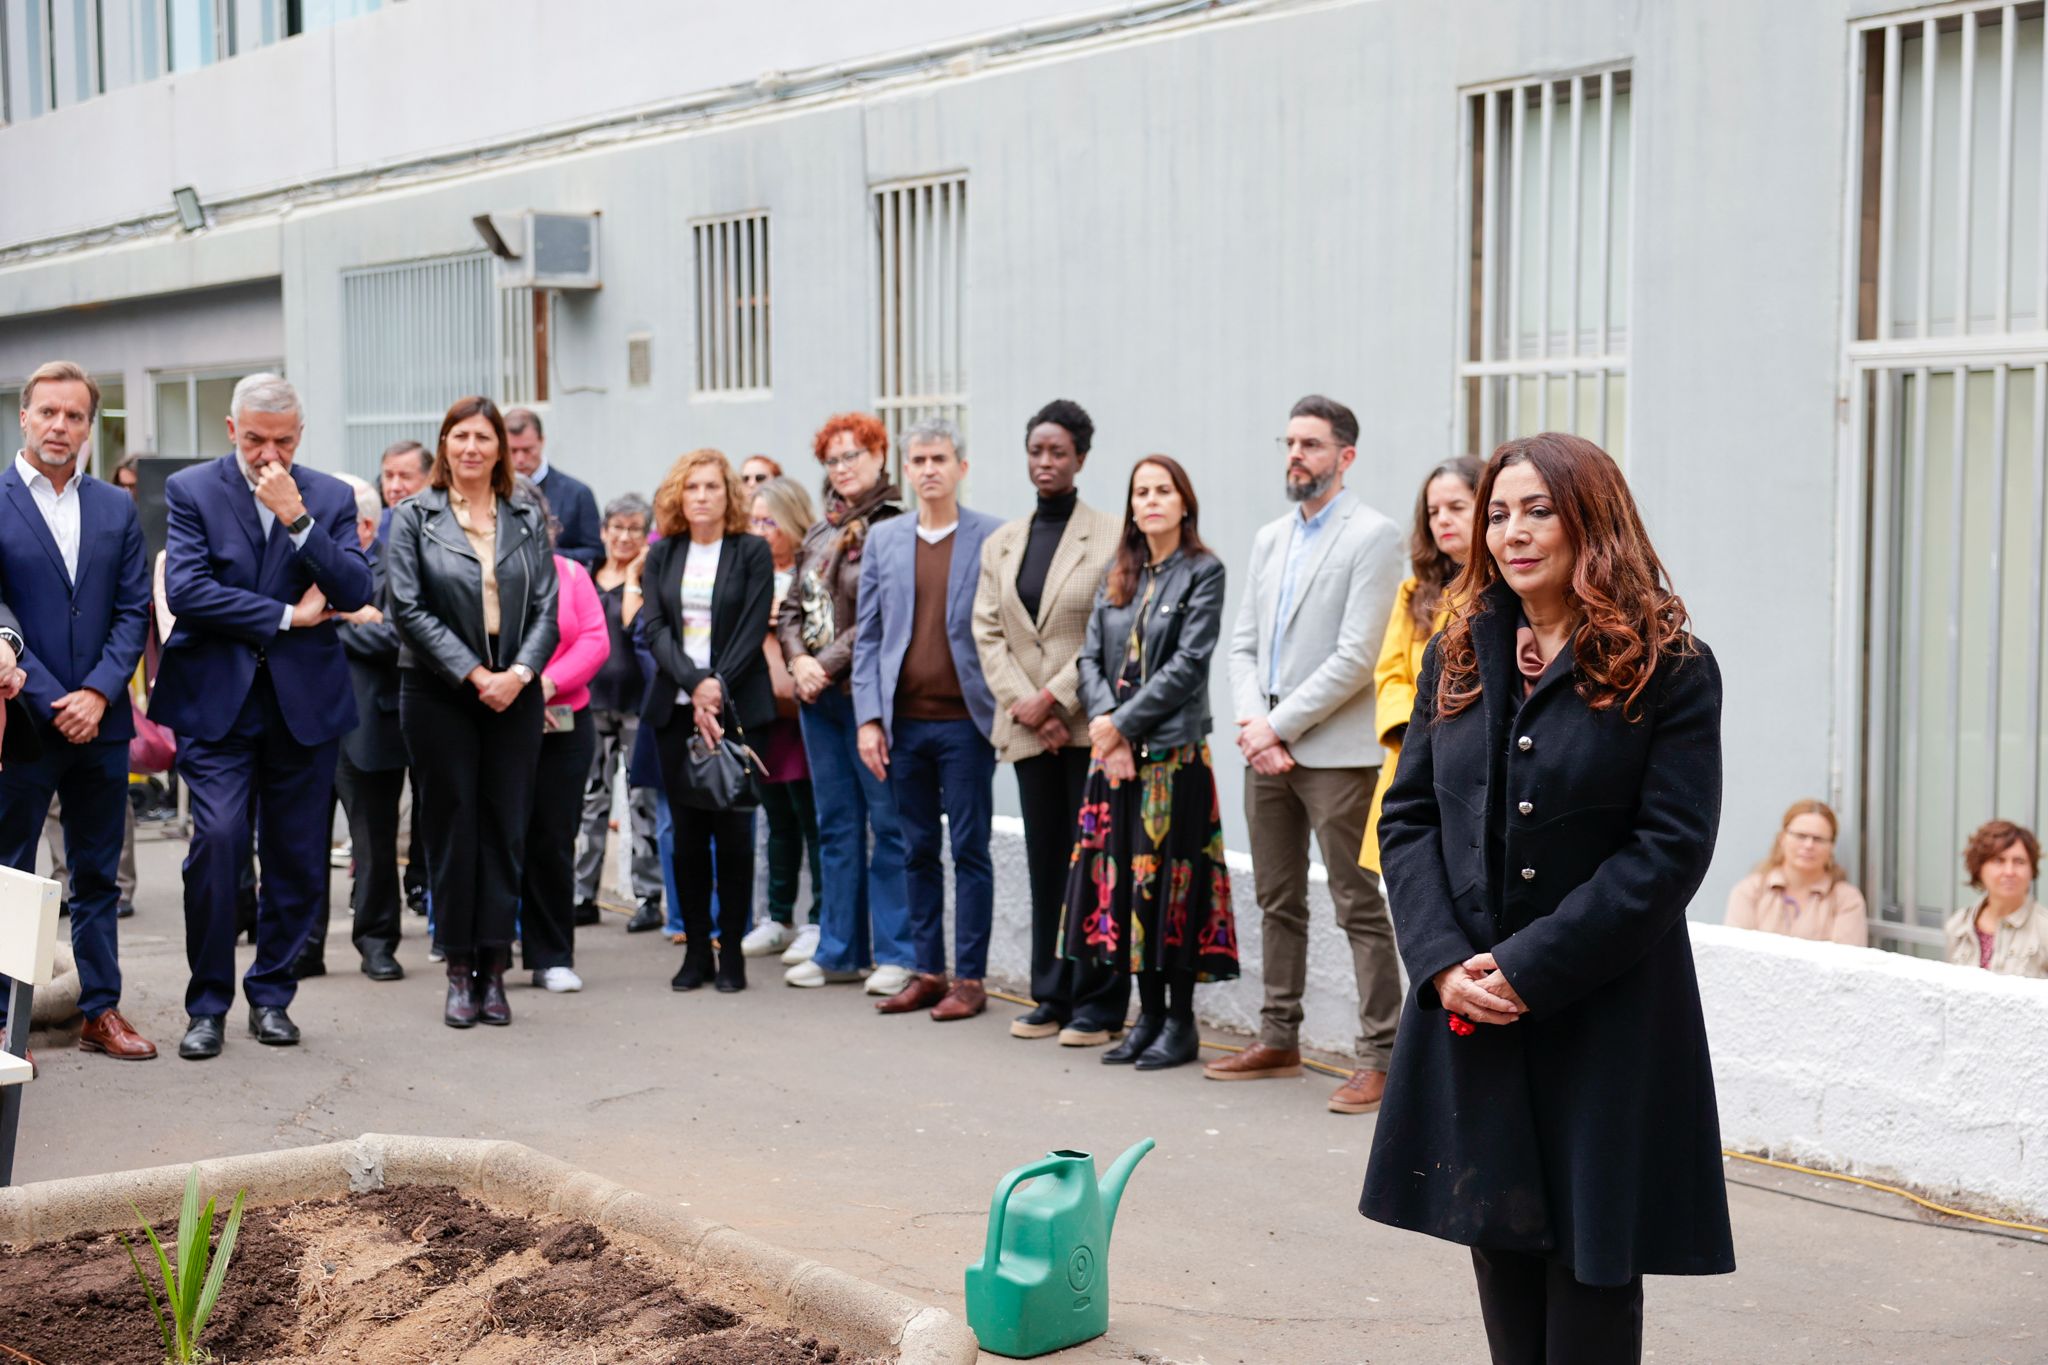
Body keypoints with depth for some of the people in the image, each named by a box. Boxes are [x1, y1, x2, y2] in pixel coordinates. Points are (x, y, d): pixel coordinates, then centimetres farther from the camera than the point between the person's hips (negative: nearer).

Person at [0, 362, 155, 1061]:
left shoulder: (117, 510, 9)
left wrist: (98, 693, -8)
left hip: (100, 720, 4)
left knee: (98, 874, 11)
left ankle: (101, 1010, 19)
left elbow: (133, 611, 5)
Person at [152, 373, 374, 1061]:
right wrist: (286, 616, -10)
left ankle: (271, 993, 21)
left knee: (299, 858, 5)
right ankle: (208, 1004, 0)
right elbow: (185, 590, -10)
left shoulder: (330, 497, 8)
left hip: (305, 701, 2)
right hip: (217, 700, -2)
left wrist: (297, 518, -15)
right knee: (218, 839, -13)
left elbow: (355, 591, -5)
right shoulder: (190, 490, 2)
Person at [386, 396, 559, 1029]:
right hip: (439, 694, -2)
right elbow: (410, 608, -6)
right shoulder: (414, 518, 2)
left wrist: (520, 672, -12)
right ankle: (460, 971, 8)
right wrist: (473, 674, -13)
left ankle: (493, 969, 8)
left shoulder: (526, 520, 9)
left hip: (513, 693, 2)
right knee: (452, 827, 1)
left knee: (505, 827, 2)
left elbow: (547, 607, 5)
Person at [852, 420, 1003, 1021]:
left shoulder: (992, 538, -1)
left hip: (965, 719, -4)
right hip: (905, 722, 4)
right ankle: (927, 972, 18)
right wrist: (868, 718, 2)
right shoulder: (884, 539, 10)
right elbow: (868, 634, 10)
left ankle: (969, 979, 7)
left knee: (969, 851, 0)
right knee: (918, 851, 10)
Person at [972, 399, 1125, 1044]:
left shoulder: (1111, 537, -3)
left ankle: (1099, 1005, 5)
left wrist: (1054, 698, -12)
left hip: (1089, 724, -5)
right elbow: (987, 634, 8)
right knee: (1046, 863, 9)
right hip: (1027, 729, 5)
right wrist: (1027, 707, -5)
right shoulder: (1000, 544, 14)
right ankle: (1052, 996, 17)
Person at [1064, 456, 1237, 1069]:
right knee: (1126, 877, 7)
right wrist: (1104, 727, -9)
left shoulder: (1203, 572, -3)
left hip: (1173, 750, -5)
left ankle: (1181, 1023, 6)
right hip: (1114, 752, 6)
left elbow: (1188, 664, -11)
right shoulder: (1118, 577, 14)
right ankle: (1149, 1014, 16)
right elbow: (1090, 657, 7)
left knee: (1170, 879, -3)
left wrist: (1122, 723, -13)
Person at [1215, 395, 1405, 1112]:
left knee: (1359, 907, -4)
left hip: (1335, 751, -7)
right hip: (1268, 748, 8)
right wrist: (1253, 719, -4)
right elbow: (1243, 644, 14)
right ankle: (1278, 1039, 24)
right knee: (1277, 900, 14)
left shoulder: (1372, 536, -7)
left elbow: (1356, 657, -15)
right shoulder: (1270, 539, 16)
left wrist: (1280, 727, -14)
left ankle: (1379, 1056, -1)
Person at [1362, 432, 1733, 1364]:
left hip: (1605, 1020, -4)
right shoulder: (1457, 657, 9)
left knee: (1590, 1272, 1)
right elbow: (1407, 816, 7)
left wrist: (1530, 967, -16)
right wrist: (1443, 963, -9)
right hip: (1470, 1010, 5)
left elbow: (1671, 848, -12)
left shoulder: (1671, 671, -6)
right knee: (1500, 1243, 11)